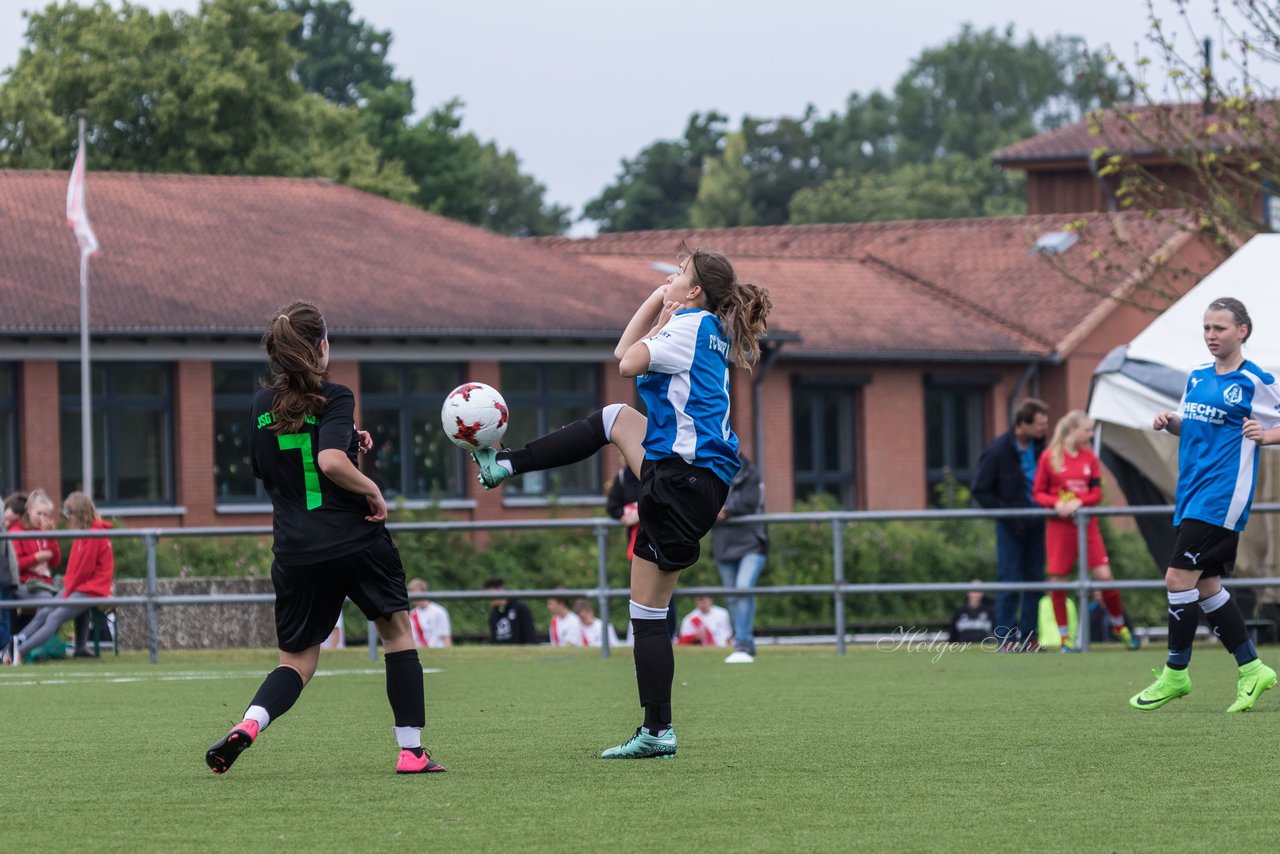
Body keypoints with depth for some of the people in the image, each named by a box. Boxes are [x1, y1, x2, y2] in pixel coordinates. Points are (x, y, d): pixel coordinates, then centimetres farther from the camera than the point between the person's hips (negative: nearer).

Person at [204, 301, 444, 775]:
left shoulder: (263, 404, 9)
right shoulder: (334, 398, -8)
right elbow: (331, 462, -25)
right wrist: (372, 491, -9)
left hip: (295, 552, 4)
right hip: (356, 540, -4)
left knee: (297, 660, 11)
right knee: (397, 630, 16)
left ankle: (248, 724, -18)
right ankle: (411, 750, 13)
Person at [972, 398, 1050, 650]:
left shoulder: (1039, 446, -1)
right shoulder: (998, 451, -15)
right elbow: (980, 491, -9)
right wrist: (1007, 512, -15)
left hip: (1035, 523, 5)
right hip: (1011, 525, -5)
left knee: (1034, 579, 6)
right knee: (1009, 581, -4)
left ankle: (1028, 636, 11)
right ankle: (1006, 638, 0)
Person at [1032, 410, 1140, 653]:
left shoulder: (1089, 458, 7)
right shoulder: (1049, 457, -2)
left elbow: (1097, 494, 5)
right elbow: (1038, 493, 0)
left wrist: (1079, 502, -14)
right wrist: (1056, 503, -19)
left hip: (1087, 524, 2)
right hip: (1059, 526, -2)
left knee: (1104, 576, -4)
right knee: (1058, 581, -2)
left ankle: (1119, 626, 15)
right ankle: (1065, 638, 8)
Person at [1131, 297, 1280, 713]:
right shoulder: (1196, 378, 15)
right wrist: (1169, 422, 5)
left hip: (1222, 496, -8)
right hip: (1191, 494, 8)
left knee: (1179, 578, -12)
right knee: (1205, 585, 8)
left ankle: (1176, 673, 0)